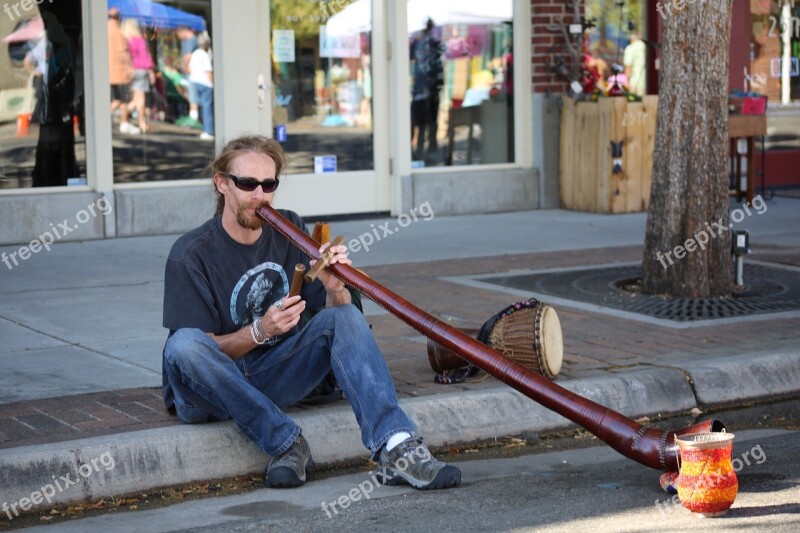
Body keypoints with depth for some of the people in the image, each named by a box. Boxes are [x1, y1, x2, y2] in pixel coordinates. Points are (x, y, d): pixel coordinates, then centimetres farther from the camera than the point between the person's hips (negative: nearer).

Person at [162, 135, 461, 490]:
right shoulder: (191, 254, -10)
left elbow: (337, 316, 0)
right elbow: (205, 348, -13)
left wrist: (334, 288, -23)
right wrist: (259, 332, -30)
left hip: (272, 377, 4)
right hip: (209, 392, -4)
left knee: (345, 316, -18)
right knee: (183, 344, -36)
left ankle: (397, 450, -35)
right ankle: (285, 442, -26)